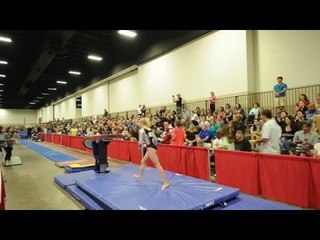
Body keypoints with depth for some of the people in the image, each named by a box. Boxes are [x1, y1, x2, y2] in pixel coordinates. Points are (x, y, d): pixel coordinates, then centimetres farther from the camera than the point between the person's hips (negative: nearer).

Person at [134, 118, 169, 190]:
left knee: (157, 164, -8)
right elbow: (155, 140, 16)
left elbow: (141, 142, -14)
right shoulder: (150, 129, 16)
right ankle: (140, 175, 40)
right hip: (152, 147, 9)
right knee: (143, 161, 24)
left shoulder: (141, 130, -6)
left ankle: (165, 182, -7)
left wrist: (140, 145, 8)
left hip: (150, 148, -9)